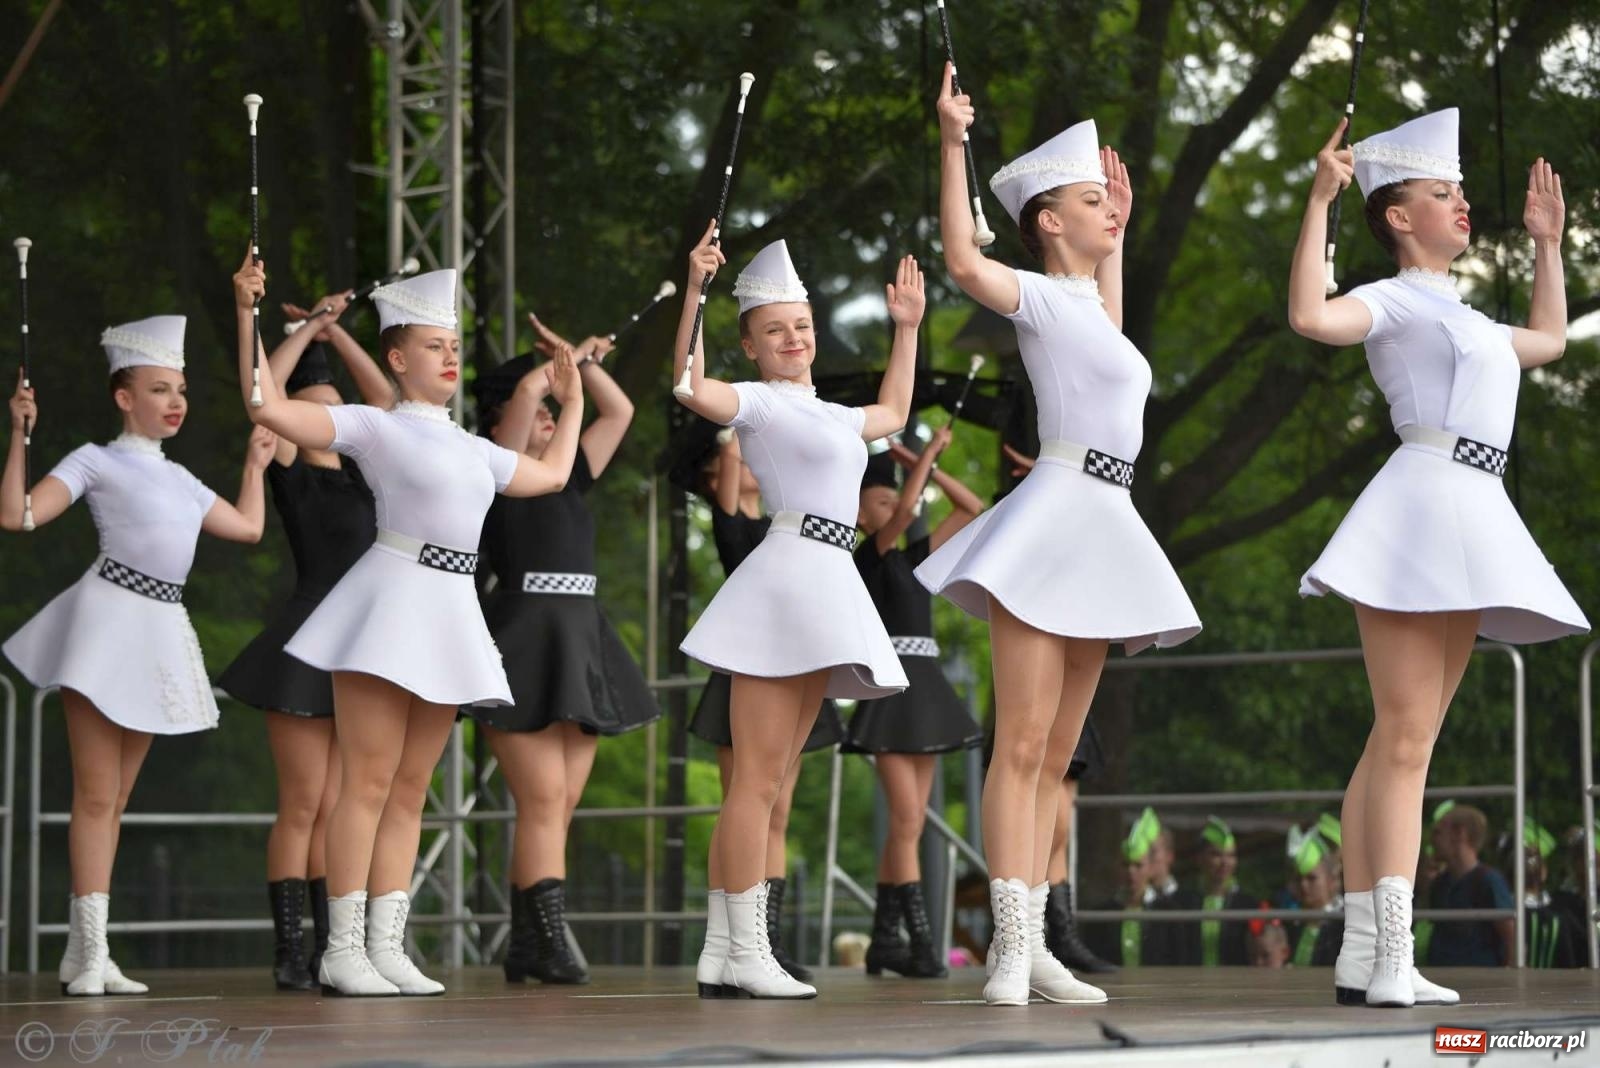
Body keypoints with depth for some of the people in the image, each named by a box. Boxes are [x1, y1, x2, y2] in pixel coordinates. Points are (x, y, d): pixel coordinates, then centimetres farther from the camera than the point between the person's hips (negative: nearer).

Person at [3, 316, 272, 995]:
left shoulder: (180, 480, 20)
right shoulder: (97, 462, 0)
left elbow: (248, 527, 29)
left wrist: (255, 461, 35)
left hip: (161, 633, 7)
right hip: (109, 617, -7)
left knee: (115, 798, 8)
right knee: (96, 794, -7)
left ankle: (82, 953, 10)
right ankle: (90, 952, -6)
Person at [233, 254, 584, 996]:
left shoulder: (473, 449, 20)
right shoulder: (374, 427, 1)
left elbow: (552, 474, 37)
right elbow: (267, 407, -9)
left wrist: (571, 400, 41)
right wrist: (247, 315, -15)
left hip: (449, 616, 7)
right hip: (392, 598, -7)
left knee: (410, 791, 6)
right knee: (368, 780, -9)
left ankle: (385, 946, 7)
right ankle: (343, 951, -7)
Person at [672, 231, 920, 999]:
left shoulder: (829, 414, 23)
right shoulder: (756, 403, -2)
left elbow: (892, 413, 42)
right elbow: (693, 388, -22)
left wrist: (907, 328, 40)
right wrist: (693, 291, -27)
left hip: (827, 593, 9)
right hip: (786, 581, -9)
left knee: (768, 784, 7)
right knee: (757, 777, -10)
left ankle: (719, 955, 8)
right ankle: (745, 956, -12)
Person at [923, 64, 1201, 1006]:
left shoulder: (1090, 305, 19)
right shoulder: (1043, 297, -4)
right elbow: (967, 263, -23)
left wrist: (1120, 227, 45)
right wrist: (952, 145, -25)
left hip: (1100, 534, 9)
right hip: (1057, 516, -9)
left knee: (1057, 754, 6)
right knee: (1023, 741, -12)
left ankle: (1034, 943, 7)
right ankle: (1011, 947, -16)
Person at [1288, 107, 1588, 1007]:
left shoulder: (1465, 318, 26)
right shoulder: (1392, 301, 0)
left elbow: (1549, 340, 43)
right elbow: (1311, 316, -21)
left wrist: (1549, 241, 41)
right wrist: (1321, 205, -17)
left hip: (1473, 522, 9)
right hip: (1424, 499, -9)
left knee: (1403, 742, 5)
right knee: (1405, 736, -14)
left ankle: (1366, 954, 4)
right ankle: (1390, 958, -19)